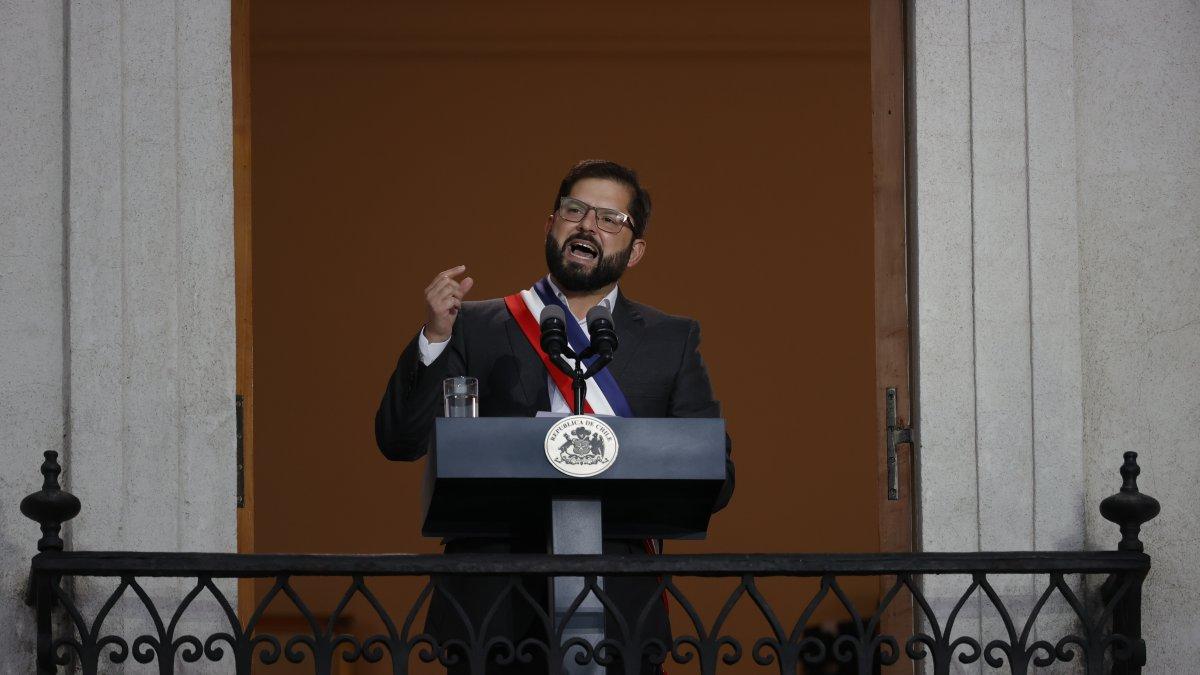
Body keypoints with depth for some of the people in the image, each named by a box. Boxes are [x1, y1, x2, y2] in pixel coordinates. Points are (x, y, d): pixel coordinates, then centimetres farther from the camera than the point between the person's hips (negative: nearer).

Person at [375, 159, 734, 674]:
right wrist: (435, 338, -11)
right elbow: (399, 441, 3)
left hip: (616, 611, 1)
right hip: (496, 607, -1)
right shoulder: (476, 327, 9)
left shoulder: (672, 341, 13)